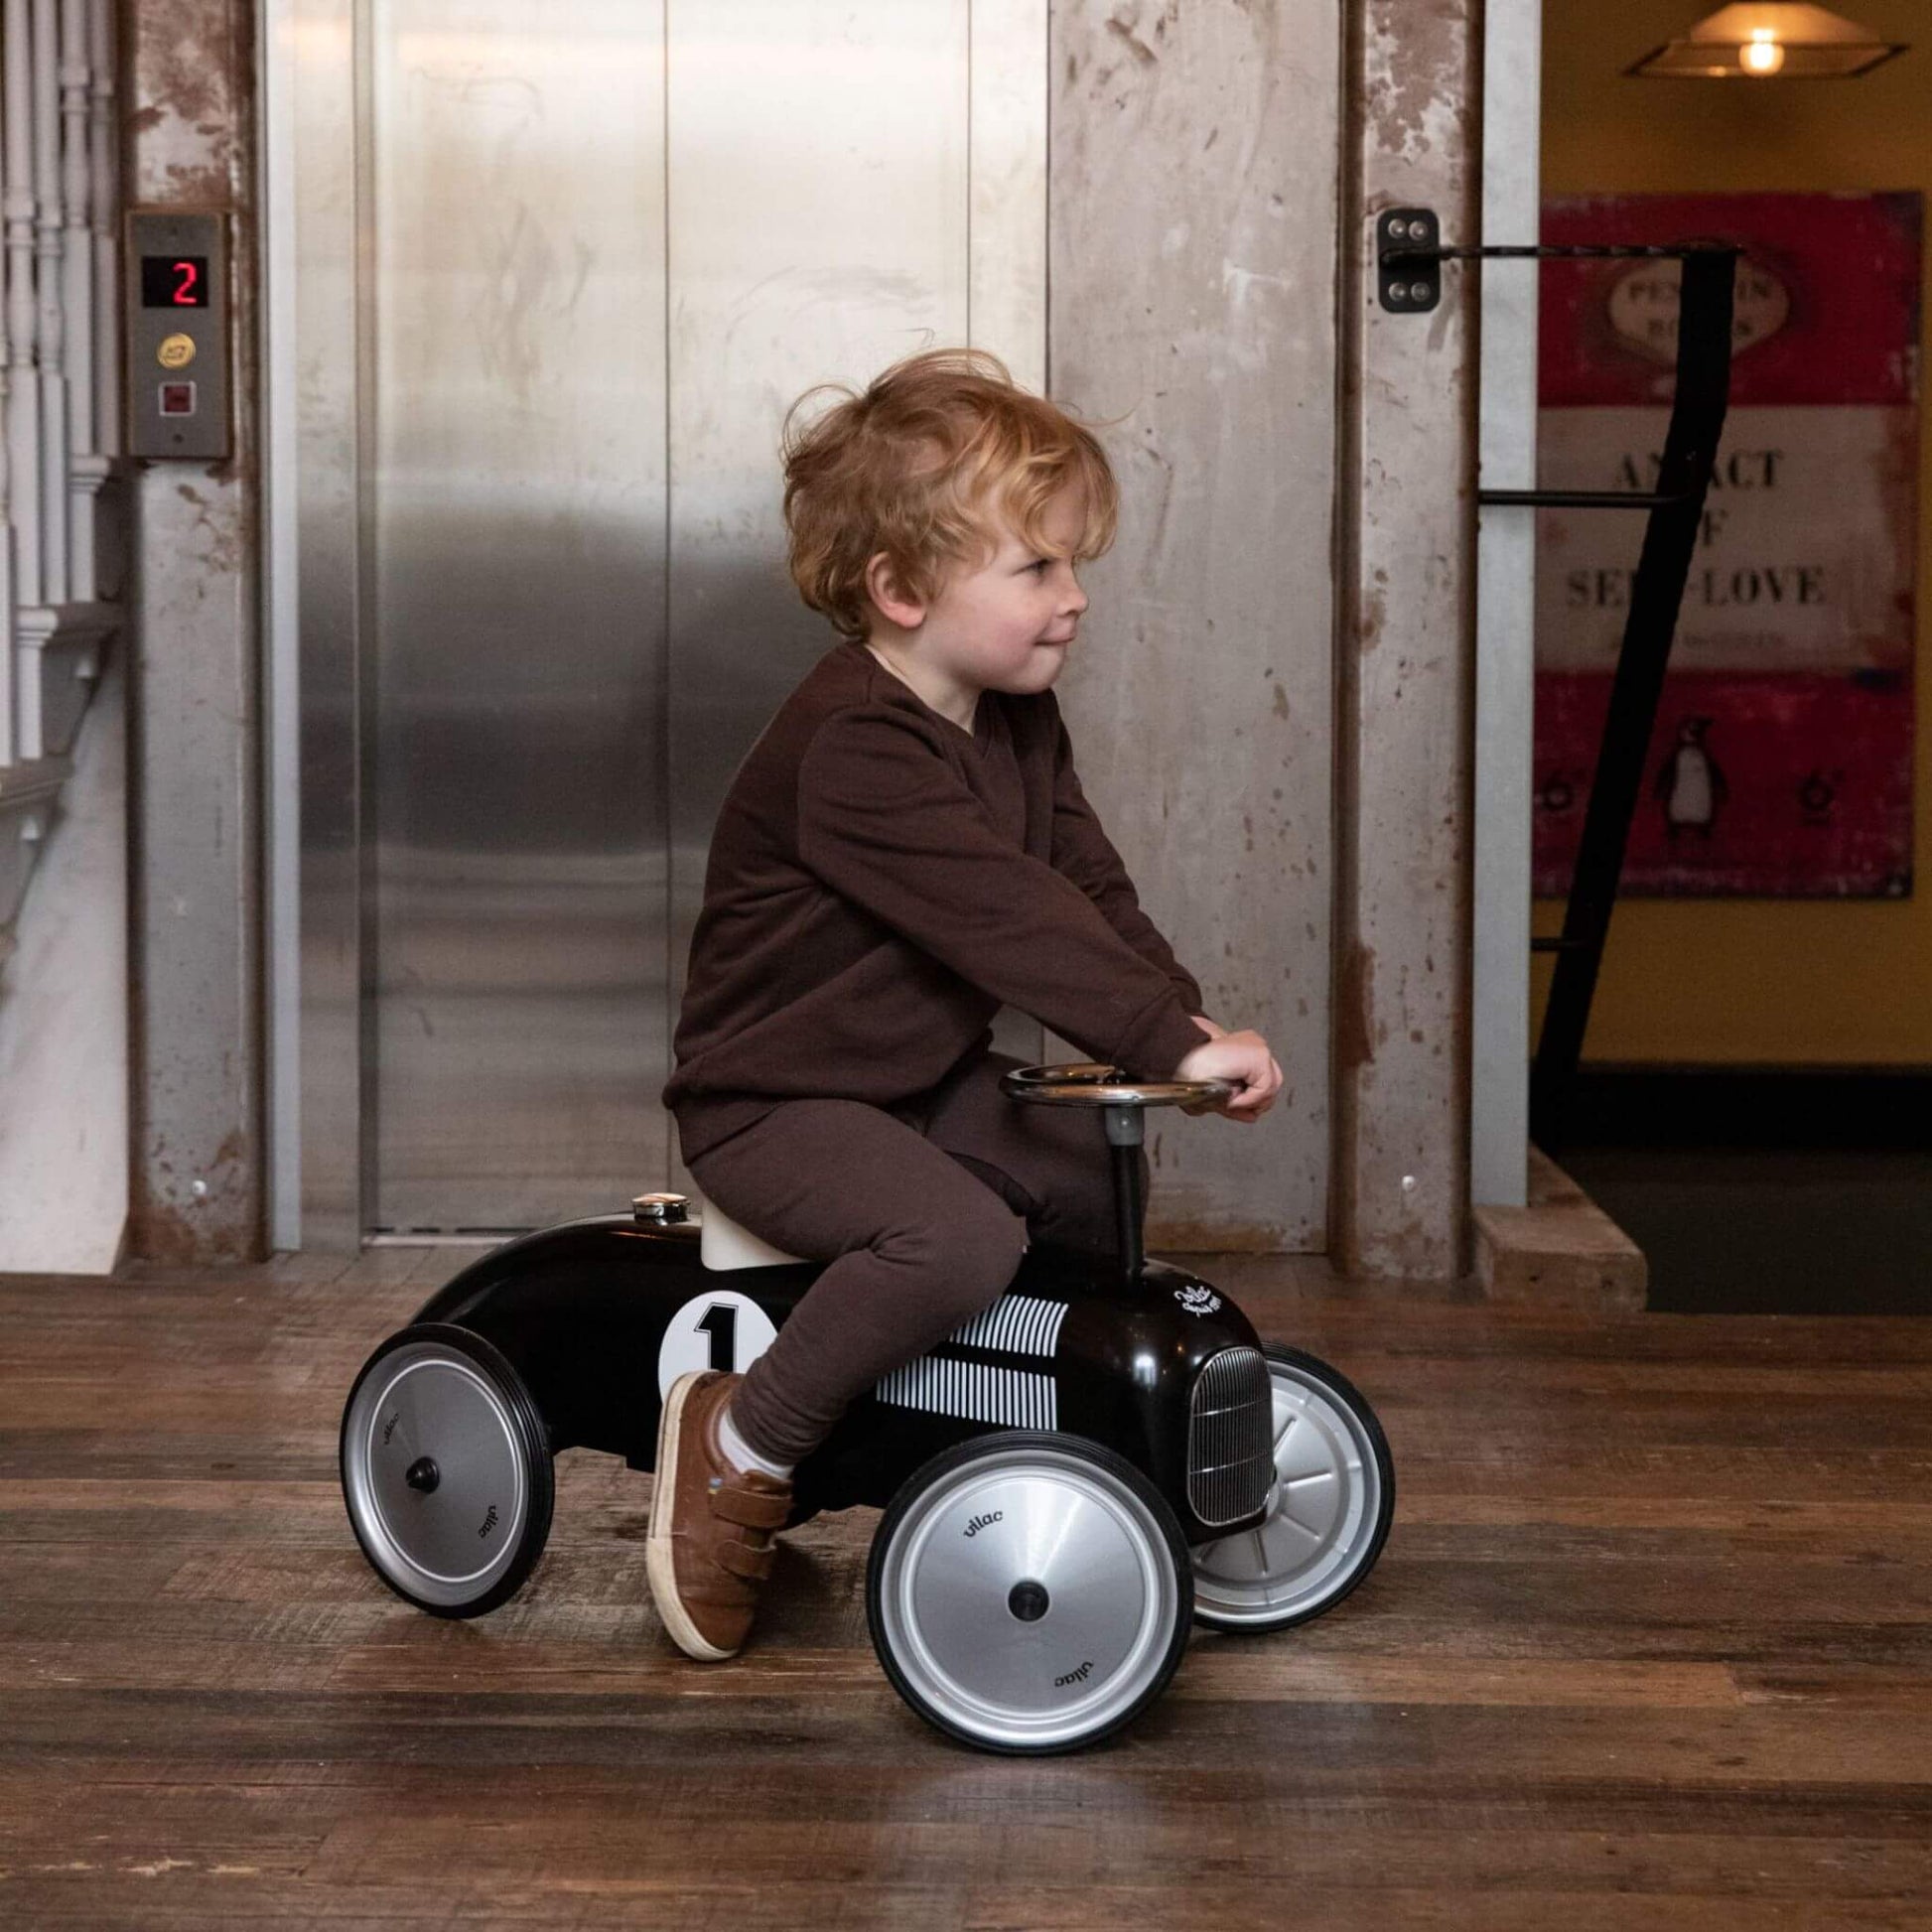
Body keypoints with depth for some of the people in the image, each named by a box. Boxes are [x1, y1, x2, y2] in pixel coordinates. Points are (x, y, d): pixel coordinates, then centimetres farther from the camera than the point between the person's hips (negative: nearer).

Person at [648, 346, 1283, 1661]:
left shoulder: (1018, 727, 7)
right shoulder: (852, 748, -26)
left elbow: (1090, 884, 6)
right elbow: (1009, 921, -33)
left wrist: (1183, 1014, -11)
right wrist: (1167, 1042, -36)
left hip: (930, 1083, 10)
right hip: (774, 1103, -9)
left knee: (1104, 1182, 5)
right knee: (960, 1235, -31)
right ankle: (744, 1443, -15)